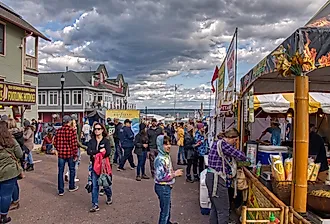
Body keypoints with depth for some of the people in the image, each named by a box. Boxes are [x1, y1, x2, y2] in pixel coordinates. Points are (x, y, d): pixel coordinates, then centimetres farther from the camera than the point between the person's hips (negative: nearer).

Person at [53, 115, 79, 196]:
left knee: (60, 171, 8)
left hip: (61, 154, 3)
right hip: (70, 153, -3)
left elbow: (55, 142, 5)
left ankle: (61, 190, 11)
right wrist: (75, 155, -6)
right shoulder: (72, 130, -12)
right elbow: (74, 144, -13)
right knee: (72, 170, 16)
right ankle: (71, 187, 29)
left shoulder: (59, 130, 1)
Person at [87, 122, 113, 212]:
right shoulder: (91, 141, 5)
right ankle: (95, 205, 8)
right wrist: (99, 151, -20)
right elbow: (88, 151, -10)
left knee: (105, 184, 8)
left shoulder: (106, 141, -4)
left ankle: (109, 196, 39)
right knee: (94, 185, 0)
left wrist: (96, 155, -14)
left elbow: (108, 152, -18)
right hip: (94, 166, 2)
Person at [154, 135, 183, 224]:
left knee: (168, 206, 27)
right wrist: (174, 174, -22)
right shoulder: (160, 159, -25)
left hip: (167, 186, 9)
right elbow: (160, 177, -27)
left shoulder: (167, 156, 3)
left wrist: (175, 173, 1)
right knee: (165, 210, 5)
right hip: (162, 187, -9)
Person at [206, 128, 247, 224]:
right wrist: (244, 157, 6)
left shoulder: (217, 143, 15)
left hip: (211, 177, 10)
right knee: (223, 210, -2)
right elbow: (240, 155, -15)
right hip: (217, 179, -10)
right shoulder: (223, 144, -17)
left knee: (215, 207, 20)